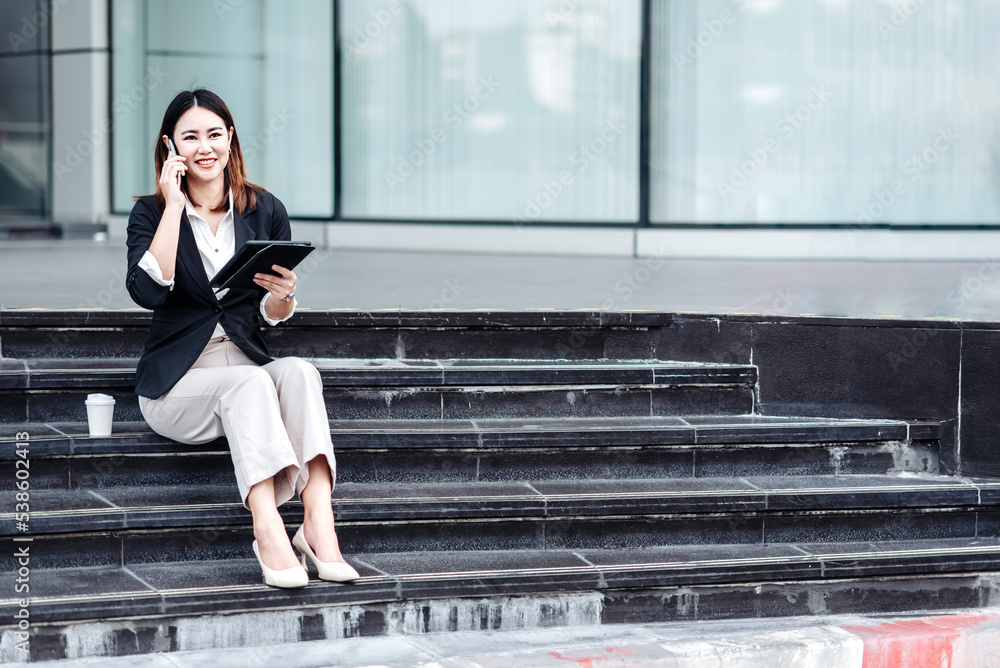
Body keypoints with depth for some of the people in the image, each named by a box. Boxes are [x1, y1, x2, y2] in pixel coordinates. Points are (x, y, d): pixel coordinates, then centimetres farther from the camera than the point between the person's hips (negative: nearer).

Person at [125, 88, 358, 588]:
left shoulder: (266, 211, 10)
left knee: (299, 371, -30)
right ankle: (267, 530, -47)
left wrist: (282, 293, -14)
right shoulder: (150, 213, 3)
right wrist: (174, 206, -13)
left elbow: (273, 317, 11)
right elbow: (147, 291, -17)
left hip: (249, 364, 3)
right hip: (178, 383, -3)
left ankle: (319, 523, -43)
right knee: (250, 383, -34)